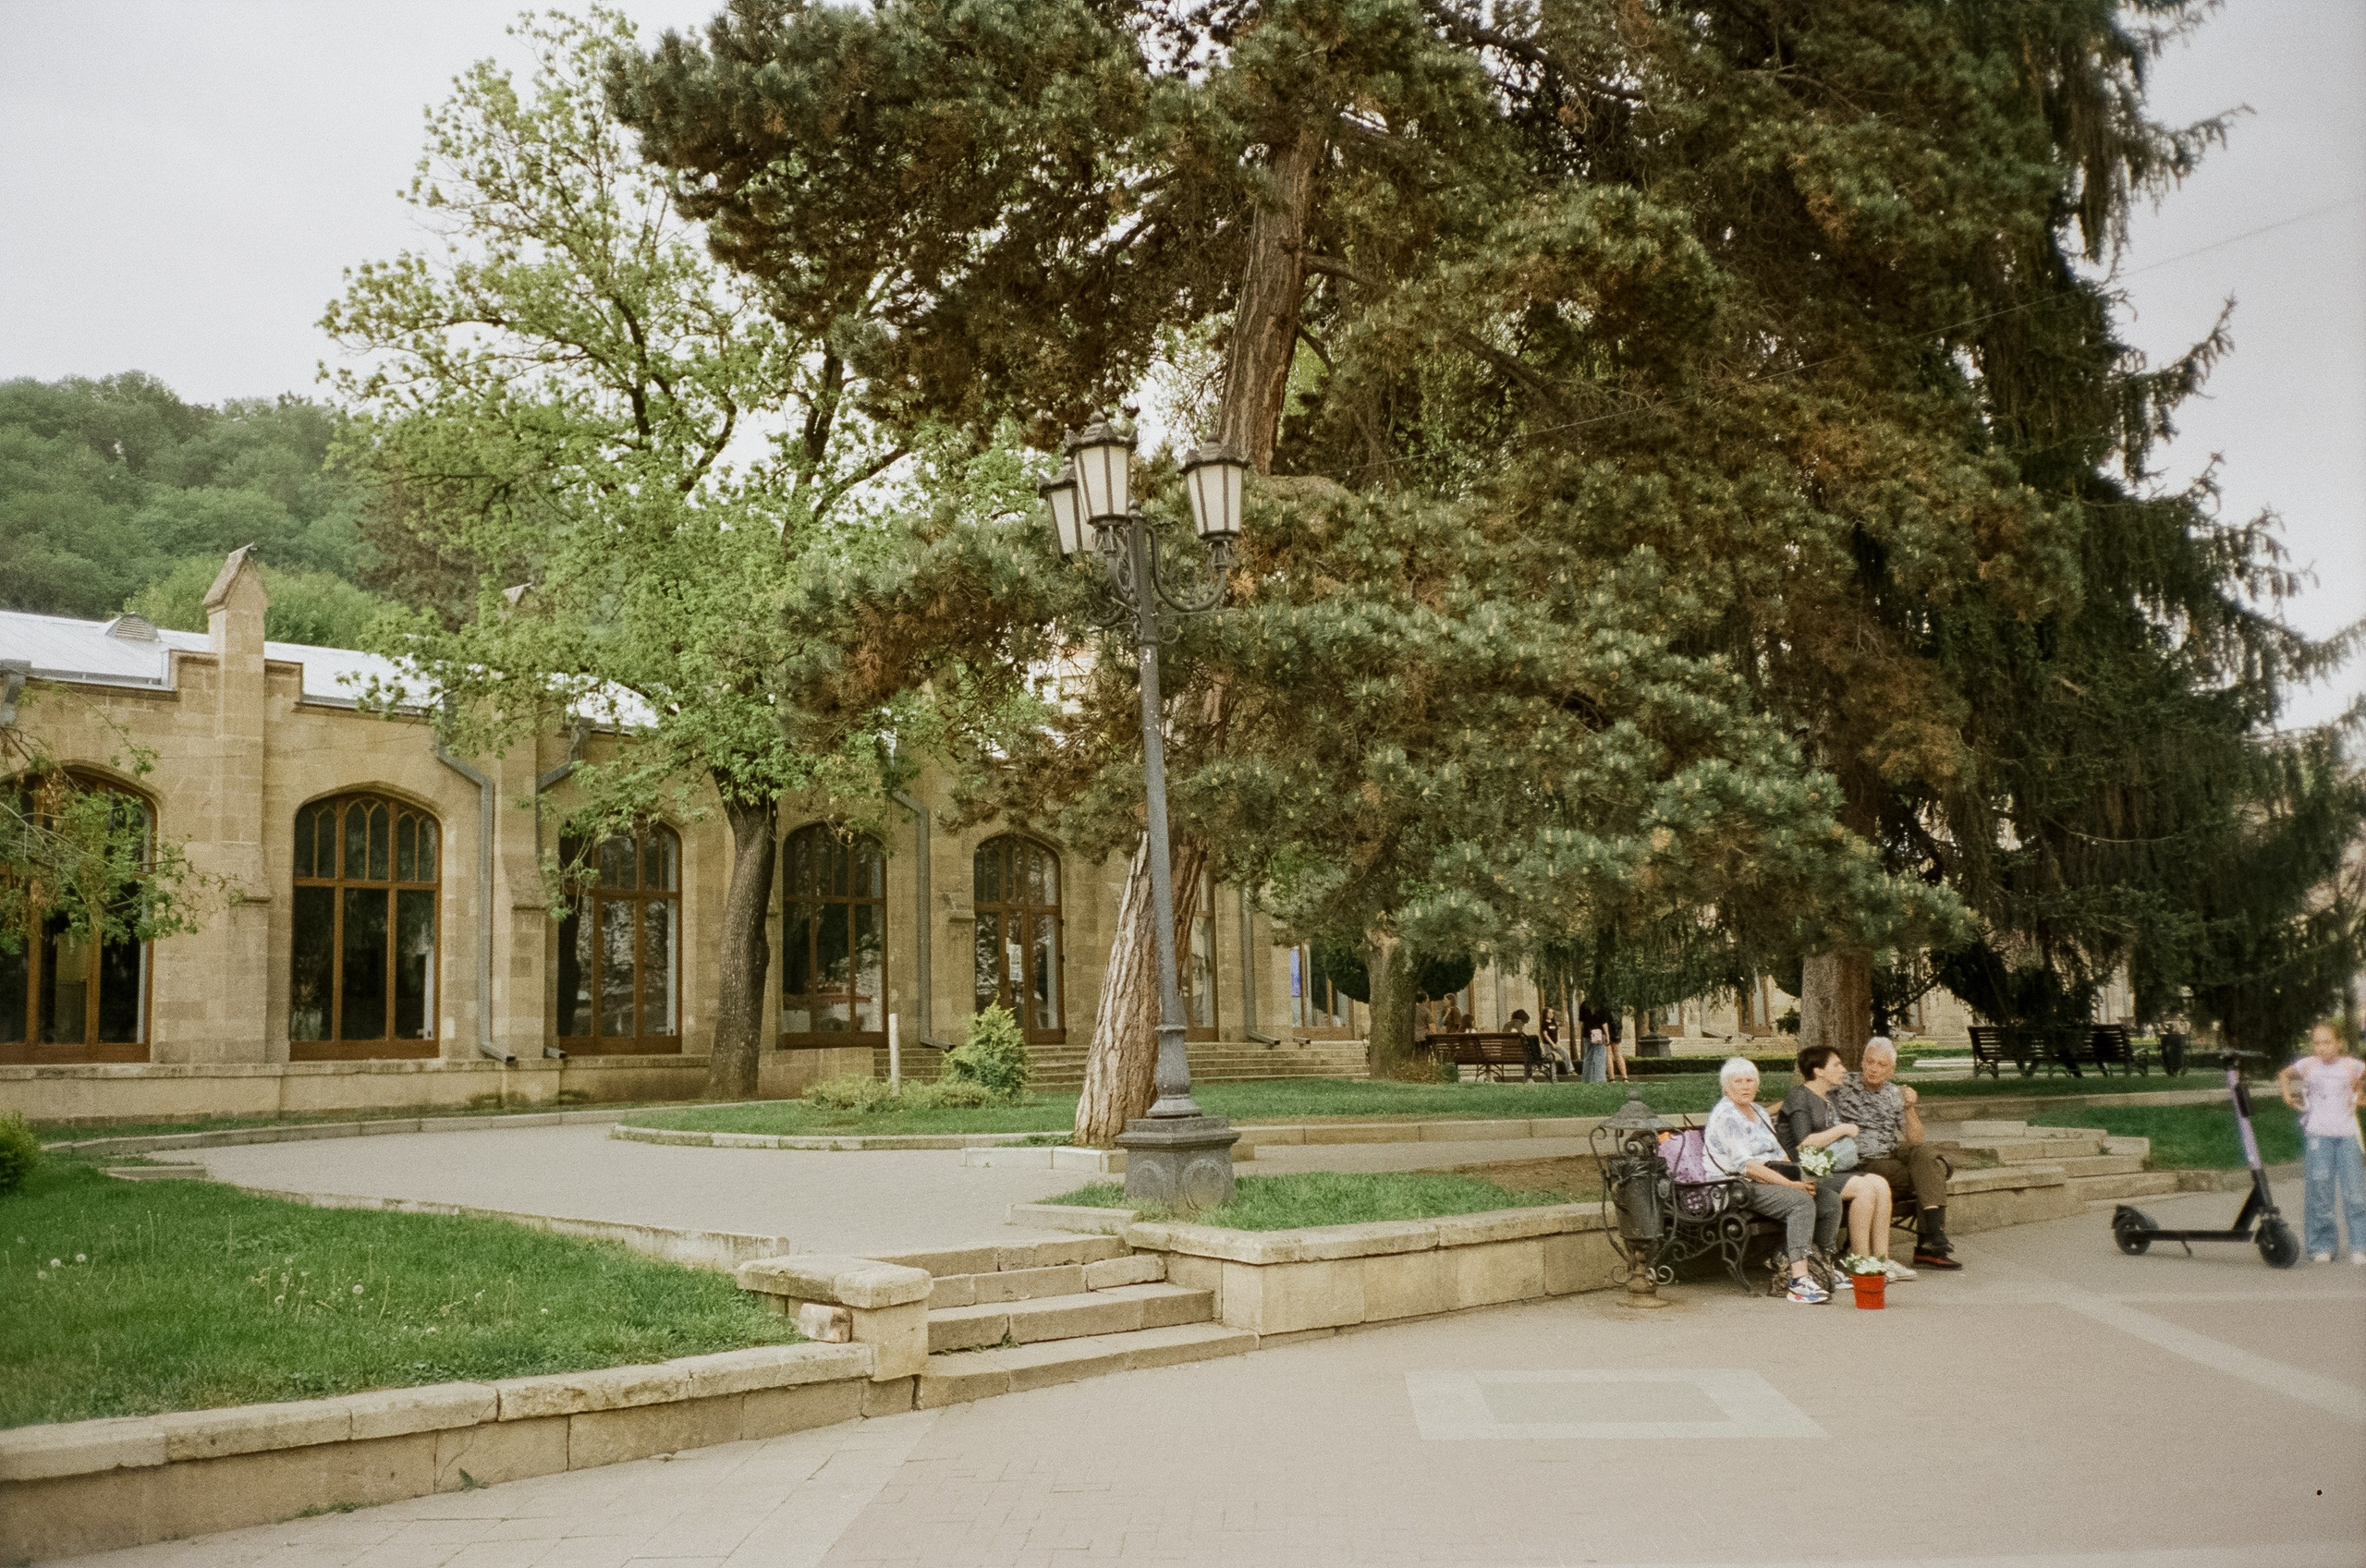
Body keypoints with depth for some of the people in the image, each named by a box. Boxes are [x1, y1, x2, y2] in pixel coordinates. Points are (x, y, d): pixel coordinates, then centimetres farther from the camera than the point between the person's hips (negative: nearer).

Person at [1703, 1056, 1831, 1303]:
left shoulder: (1758, 1111, 20)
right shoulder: (1725, 1116, -9)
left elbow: (1778, 1153, 21)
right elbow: (1745, 1165, -18)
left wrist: (1799, 1178, 0)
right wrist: (1790, 1184, -20)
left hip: (1773, 1178, 9)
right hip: (1741, 1186, -9)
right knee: (1802, 1202, -31)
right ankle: (1799, 1282, -37)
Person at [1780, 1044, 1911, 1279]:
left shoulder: (1828, 1098, 20)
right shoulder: (1798, 1098, -7)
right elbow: (1803, 1143, -19)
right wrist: (1842, 1129, -11)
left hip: (1834, 1168, 9)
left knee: (1880, 1184, -15)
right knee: (1864, 1187, -26)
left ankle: (1881, 1258, -15)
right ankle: (1860, 1262, -20)